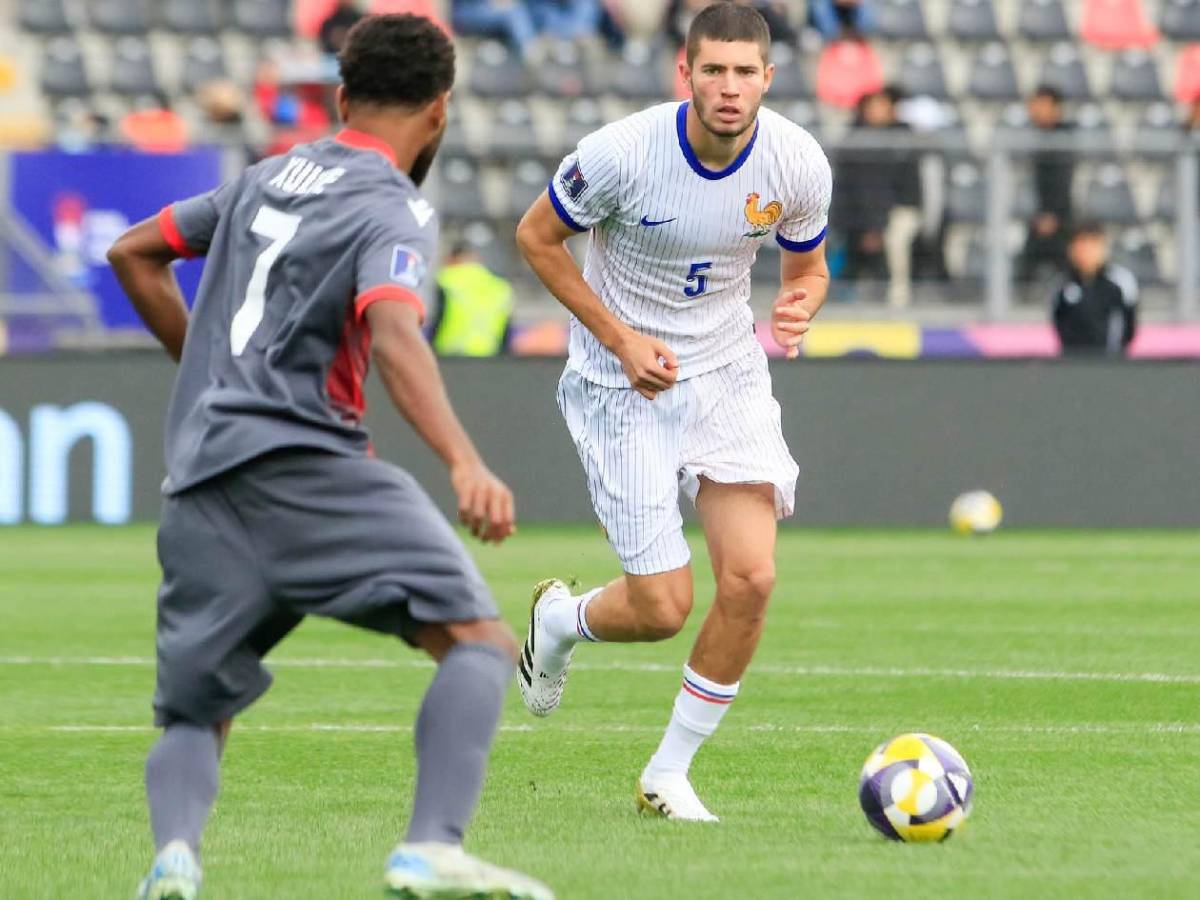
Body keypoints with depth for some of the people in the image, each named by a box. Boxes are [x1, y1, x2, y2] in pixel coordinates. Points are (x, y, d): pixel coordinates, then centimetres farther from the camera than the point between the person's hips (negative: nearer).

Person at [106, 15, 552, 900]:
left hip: (200, 485, 7)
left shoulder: (269, 177, 21)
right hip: (305, 462, -7)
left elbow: (133, 254, 30)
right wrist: (466, 463, -32)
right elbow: (393, 336, -20)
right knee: (479, 641, -9)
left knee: (194, 715, 14)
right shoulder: (394, 211, -1)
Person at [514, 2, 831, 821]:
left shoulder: (798, 163, -11)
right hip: (622, 386, -3)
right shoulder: (623, 152, -21)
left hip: (729, 374, 3)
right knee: (663, 609, -8)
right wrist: (620, 339, -13)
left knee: (751, 578, -14)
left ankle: (670, 774, 5)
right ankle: (559, 621, 31)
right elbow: (536, 235, -6)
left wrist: (801, 305, -17)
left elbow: (808, 266, 8)